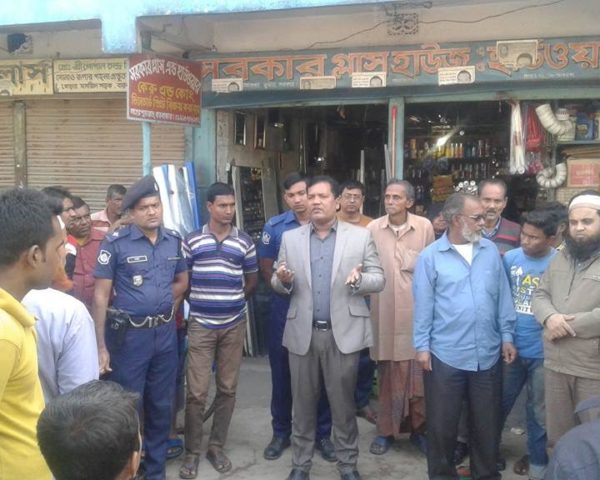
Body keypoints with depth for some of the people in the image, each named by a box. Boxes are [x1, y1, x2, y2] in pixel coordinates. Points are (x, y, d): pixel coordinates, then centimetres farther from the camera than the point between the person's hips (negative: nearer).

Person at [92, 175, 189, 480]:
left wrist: (159, 303, 3)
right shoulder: (115, 243, -10)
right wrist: (100, 346, -14)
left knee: (161, 405, 15)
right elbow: (100, 296, -11)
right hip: (129, 335, -4)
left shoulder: (174, 241, 3)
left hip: (165, 333, 5)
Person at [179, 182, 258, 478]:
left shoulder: (245, 242, 3)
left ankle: (217, 447, 24)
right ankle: (192, 451, 14)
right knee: (196, 392, -1)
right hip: (201, 325, -2)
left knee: (227, 389, 9)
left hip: (234, 325, 2)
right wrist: (201, 300, 5)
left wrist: (233, 300, 12)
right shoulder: (192, 241, 0)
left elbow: (252, 280, 12)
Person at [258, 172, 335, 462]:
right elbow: (266, 268, 5)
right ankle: (281, 432, 25)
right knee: (282, 371, 9)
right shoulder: (274, 227, -1)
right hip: (285, 308, 1)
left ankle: (322, 433, 23)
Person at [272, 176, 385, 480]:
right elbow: (278, 284, 8)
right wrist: (283, 280, -16)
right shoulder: (290, 238, 7)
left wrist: (360, 280, -22)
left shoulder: (361, 236, 1)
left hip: (343, 332, -2)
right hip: (302, 333, 2)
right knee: (303, 404, 12)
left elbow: (379, 279, 0)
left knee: (343, 404, 10)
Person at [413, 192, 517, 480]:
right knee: (442, 422, 10)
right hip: (445, 355, -3)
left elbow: (503, 297, 7)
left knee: (487, 421, 15)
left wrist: (507, 336, 6)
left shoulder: (490, 251, 3)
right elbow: (423, 305, -4)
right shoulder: (431, 256, -6)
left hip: (488, 353, 3)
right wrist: (422, 346, -5)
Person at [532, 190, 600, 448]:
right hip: (556, 364, 6)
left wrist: (568, 324, -15)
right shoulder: (561, 258, 12)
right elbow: (540, 294, 11)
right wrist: (550, 317, -11)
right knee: (558, 434, 19)